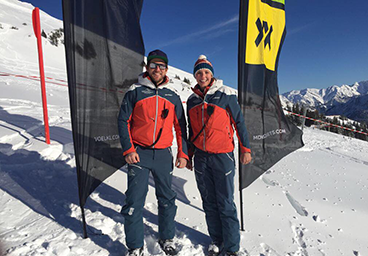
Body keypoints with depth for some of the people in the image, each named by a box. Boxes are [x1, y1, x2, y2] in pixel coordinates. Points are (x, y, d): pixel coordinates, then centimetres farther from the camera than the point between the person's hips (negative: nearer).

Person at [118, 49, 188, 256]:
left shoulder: (173, 96, 8)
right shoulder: (135, 92, 1)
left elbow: (181, 126, 11)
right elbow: (123, 121, 1)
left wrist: (183, 153, 4)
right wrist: (128, 150, -8)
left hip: (164, 154, 3)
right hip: (139, 154, -2)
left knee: (167, 199, 12)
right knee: (135, 201, 0)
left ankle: (167, 239, 33)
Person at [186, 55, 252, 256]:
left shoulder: (225, 94, -3)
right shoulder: (192, 100, 10)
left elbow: (239, 122, 1)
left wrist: (245, 149, -1)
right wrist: (189, 155, 18)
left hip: (222, 156, -4)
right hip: (201, 157, 4)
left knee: (226, 203, 0)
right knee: (209, 202, 12)